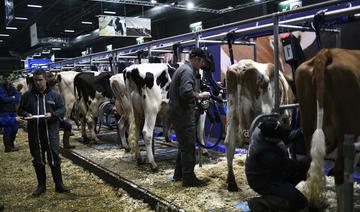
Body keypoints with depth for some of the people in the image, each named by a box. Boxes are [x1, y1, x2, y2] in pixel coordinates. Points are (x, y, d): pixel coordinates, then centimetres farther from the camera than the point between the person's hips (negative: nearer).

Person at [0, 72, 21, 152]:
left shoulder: (12, 87, 10)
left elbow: (18, 97, -1)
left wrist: (9, 99, -15)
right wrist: (13, 98, -4)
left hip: (12, 111, 6)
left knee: (14, 128, 10)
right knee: (7, 129, -5)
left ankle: (11, 145, 25)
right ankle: (7, 147, 5)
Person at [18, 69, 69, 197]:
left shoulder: (54, 95, 3)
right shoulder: (27, 96, 8)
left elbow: (62, 109, 3)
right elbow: (20, 110, 15)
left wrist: (52, 114, -15)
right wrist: (26, 114, -7)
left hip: (51, 131, -2)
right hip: (34, 133, 2)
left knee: (54, 159, 1)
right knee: (38, 160, 11)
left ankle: (59, 184, 12)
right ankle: (41, 185, 24)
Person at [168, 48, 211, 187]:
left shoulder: (183, 69, 18)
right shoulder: (188, 71, -15)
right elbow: (186, 92, -27)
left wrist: (197, 95, 15)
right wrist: (200, 95, -11)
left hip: (177, 111, 11)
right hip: (183, 113, -11)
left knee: (183, 144, 20)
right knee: (188, 146, -3)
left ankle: (179, 174, 30)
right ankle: (189, 178, 6)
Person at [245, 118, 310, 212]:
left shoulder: (261, 130, -14)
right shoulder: (267, 155, -36)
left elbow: (287, 138, 5)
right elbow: (294, 167, -23)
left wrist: (301, 132, -8)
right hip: (262, 181, -9)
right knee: (299, 202, -16)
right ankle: (258, 204, -6)